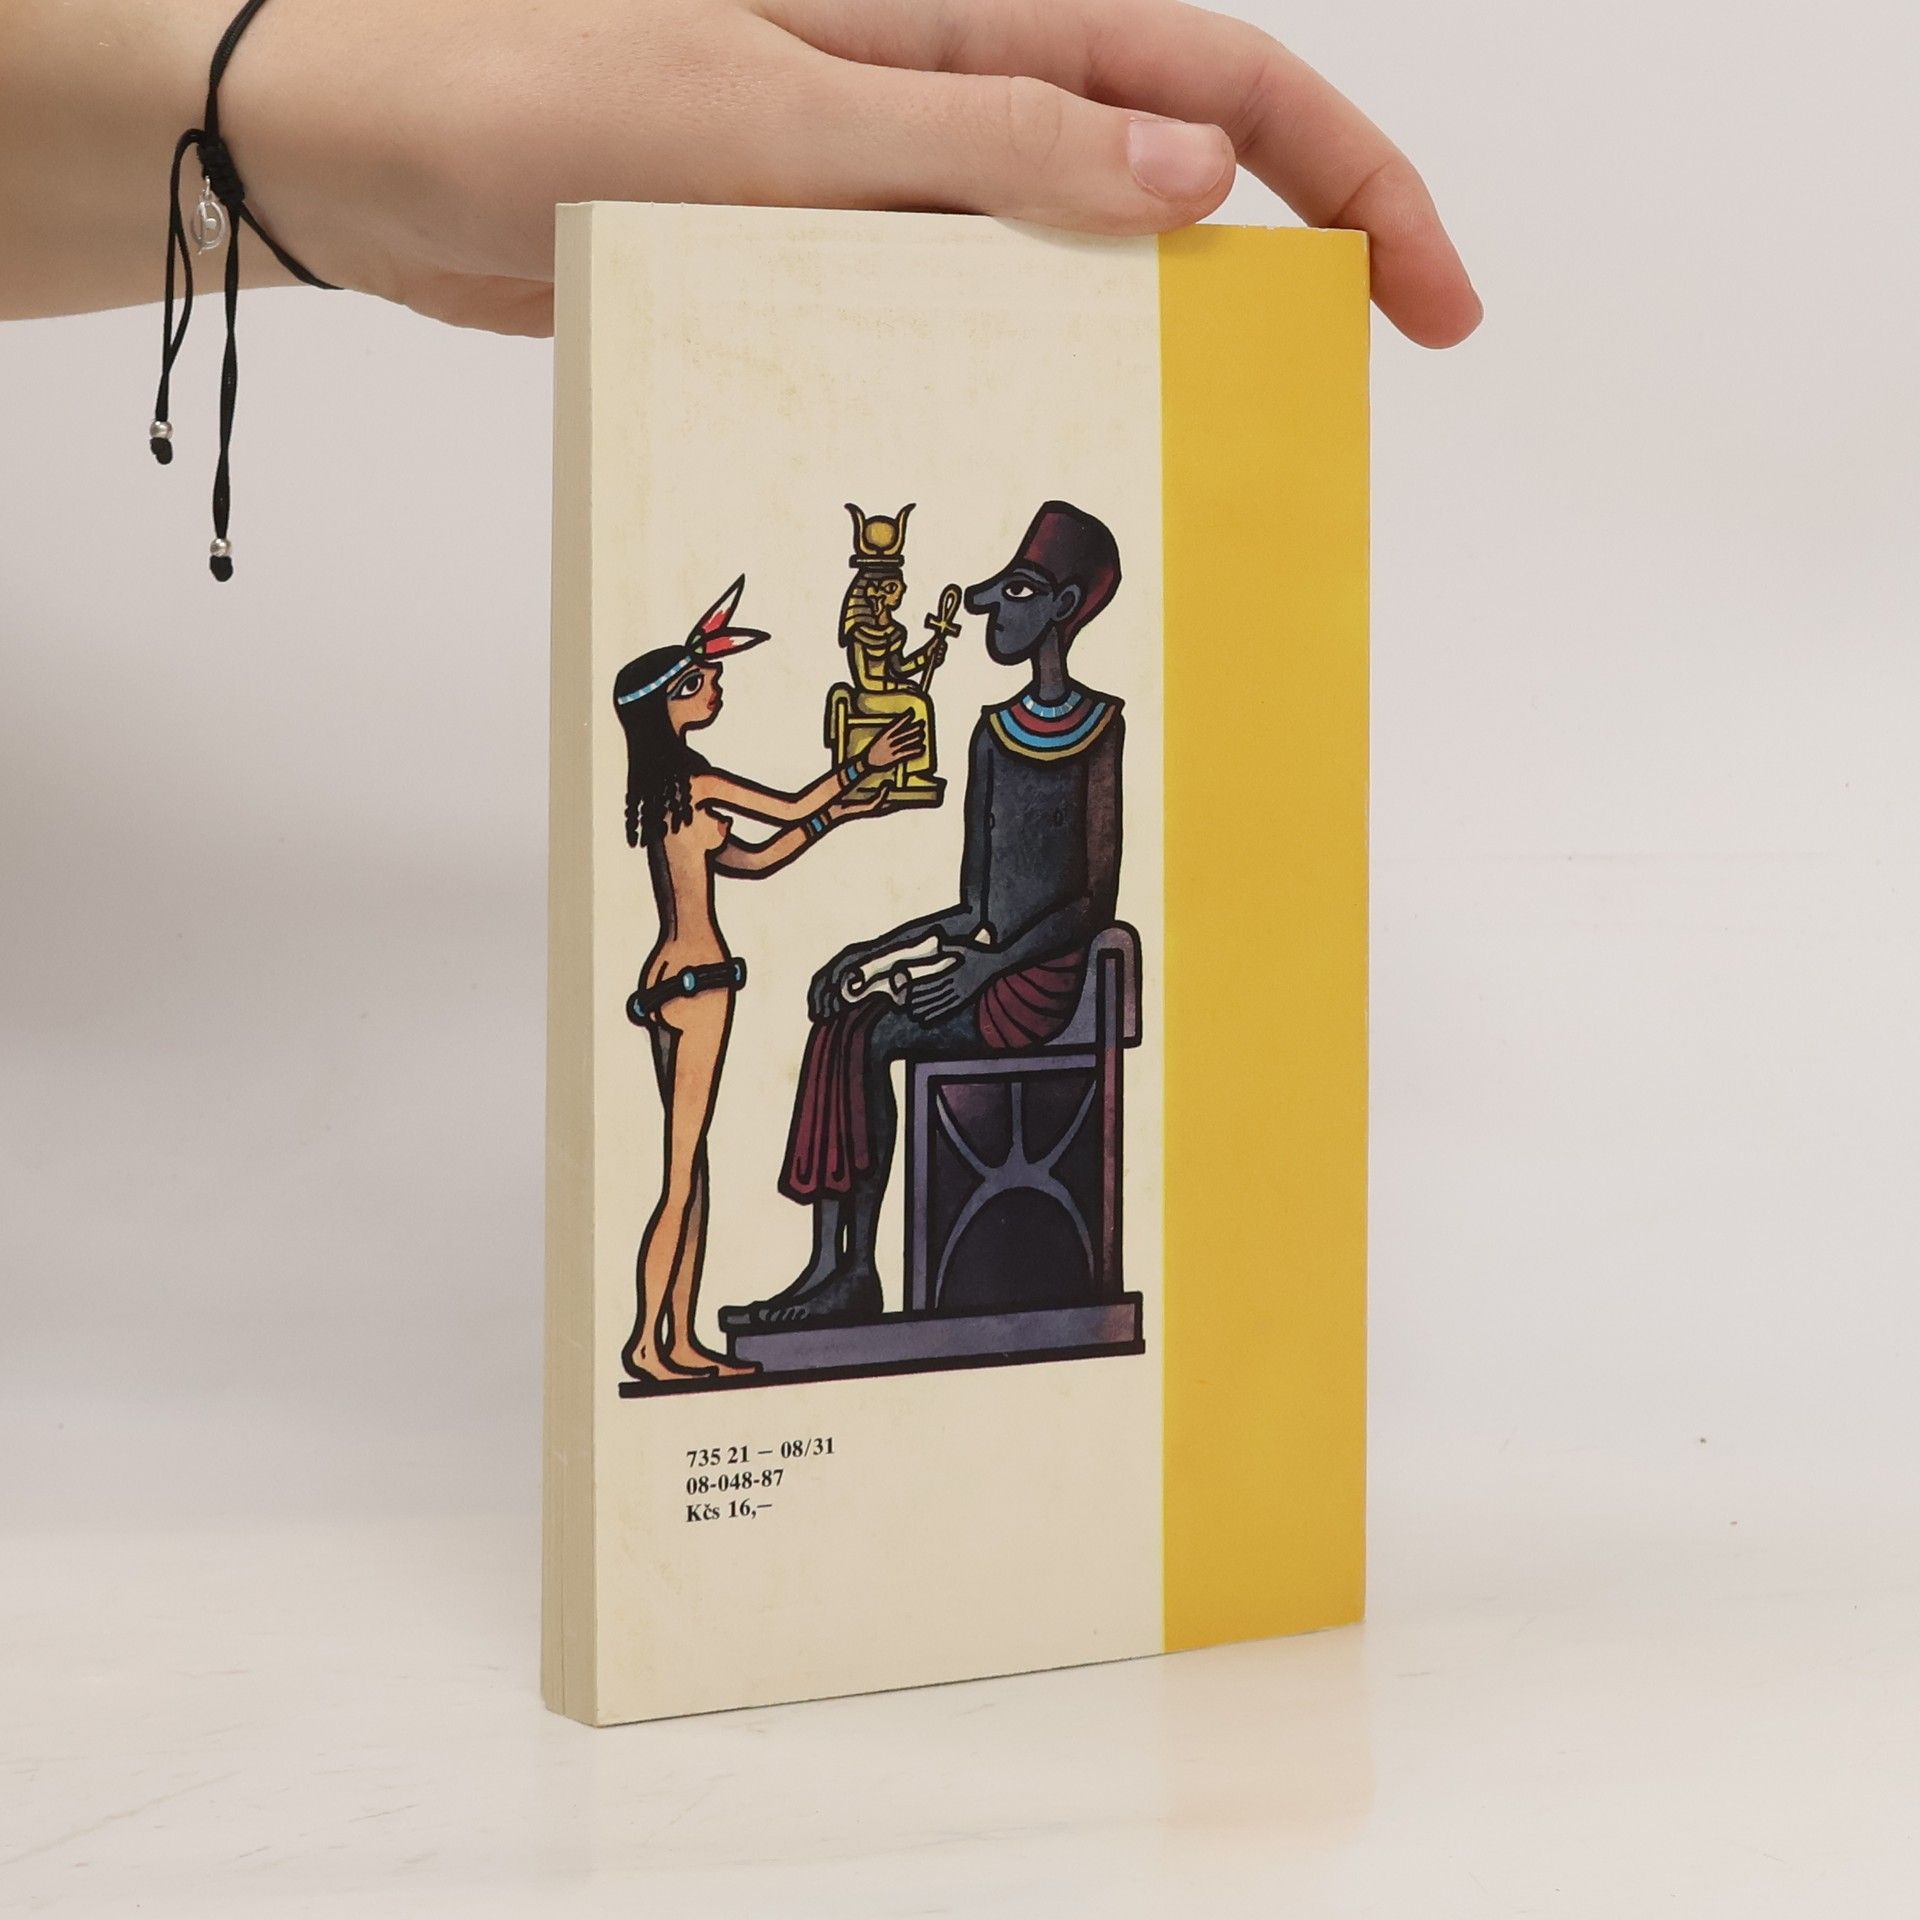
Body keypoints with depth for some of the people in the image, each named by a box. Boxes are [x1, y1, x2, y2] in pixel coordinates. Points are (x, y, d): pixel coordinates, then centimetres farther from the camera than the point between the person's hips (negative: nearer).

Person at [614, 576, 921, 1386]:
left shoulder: (668, 789, 15)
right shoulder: (690, 778, -11)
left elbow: (754, 859, 20)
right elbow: (787, 809, -5)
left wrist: (833, 810, 19)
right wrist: (861, 766, 6)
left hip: (674, 977, 9)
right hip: (695, 977, -9)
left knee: (689, 1166, 11)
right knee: (681, 1173, -5)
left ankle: (679, 1340, 13)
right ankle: (646, 1343, -2)